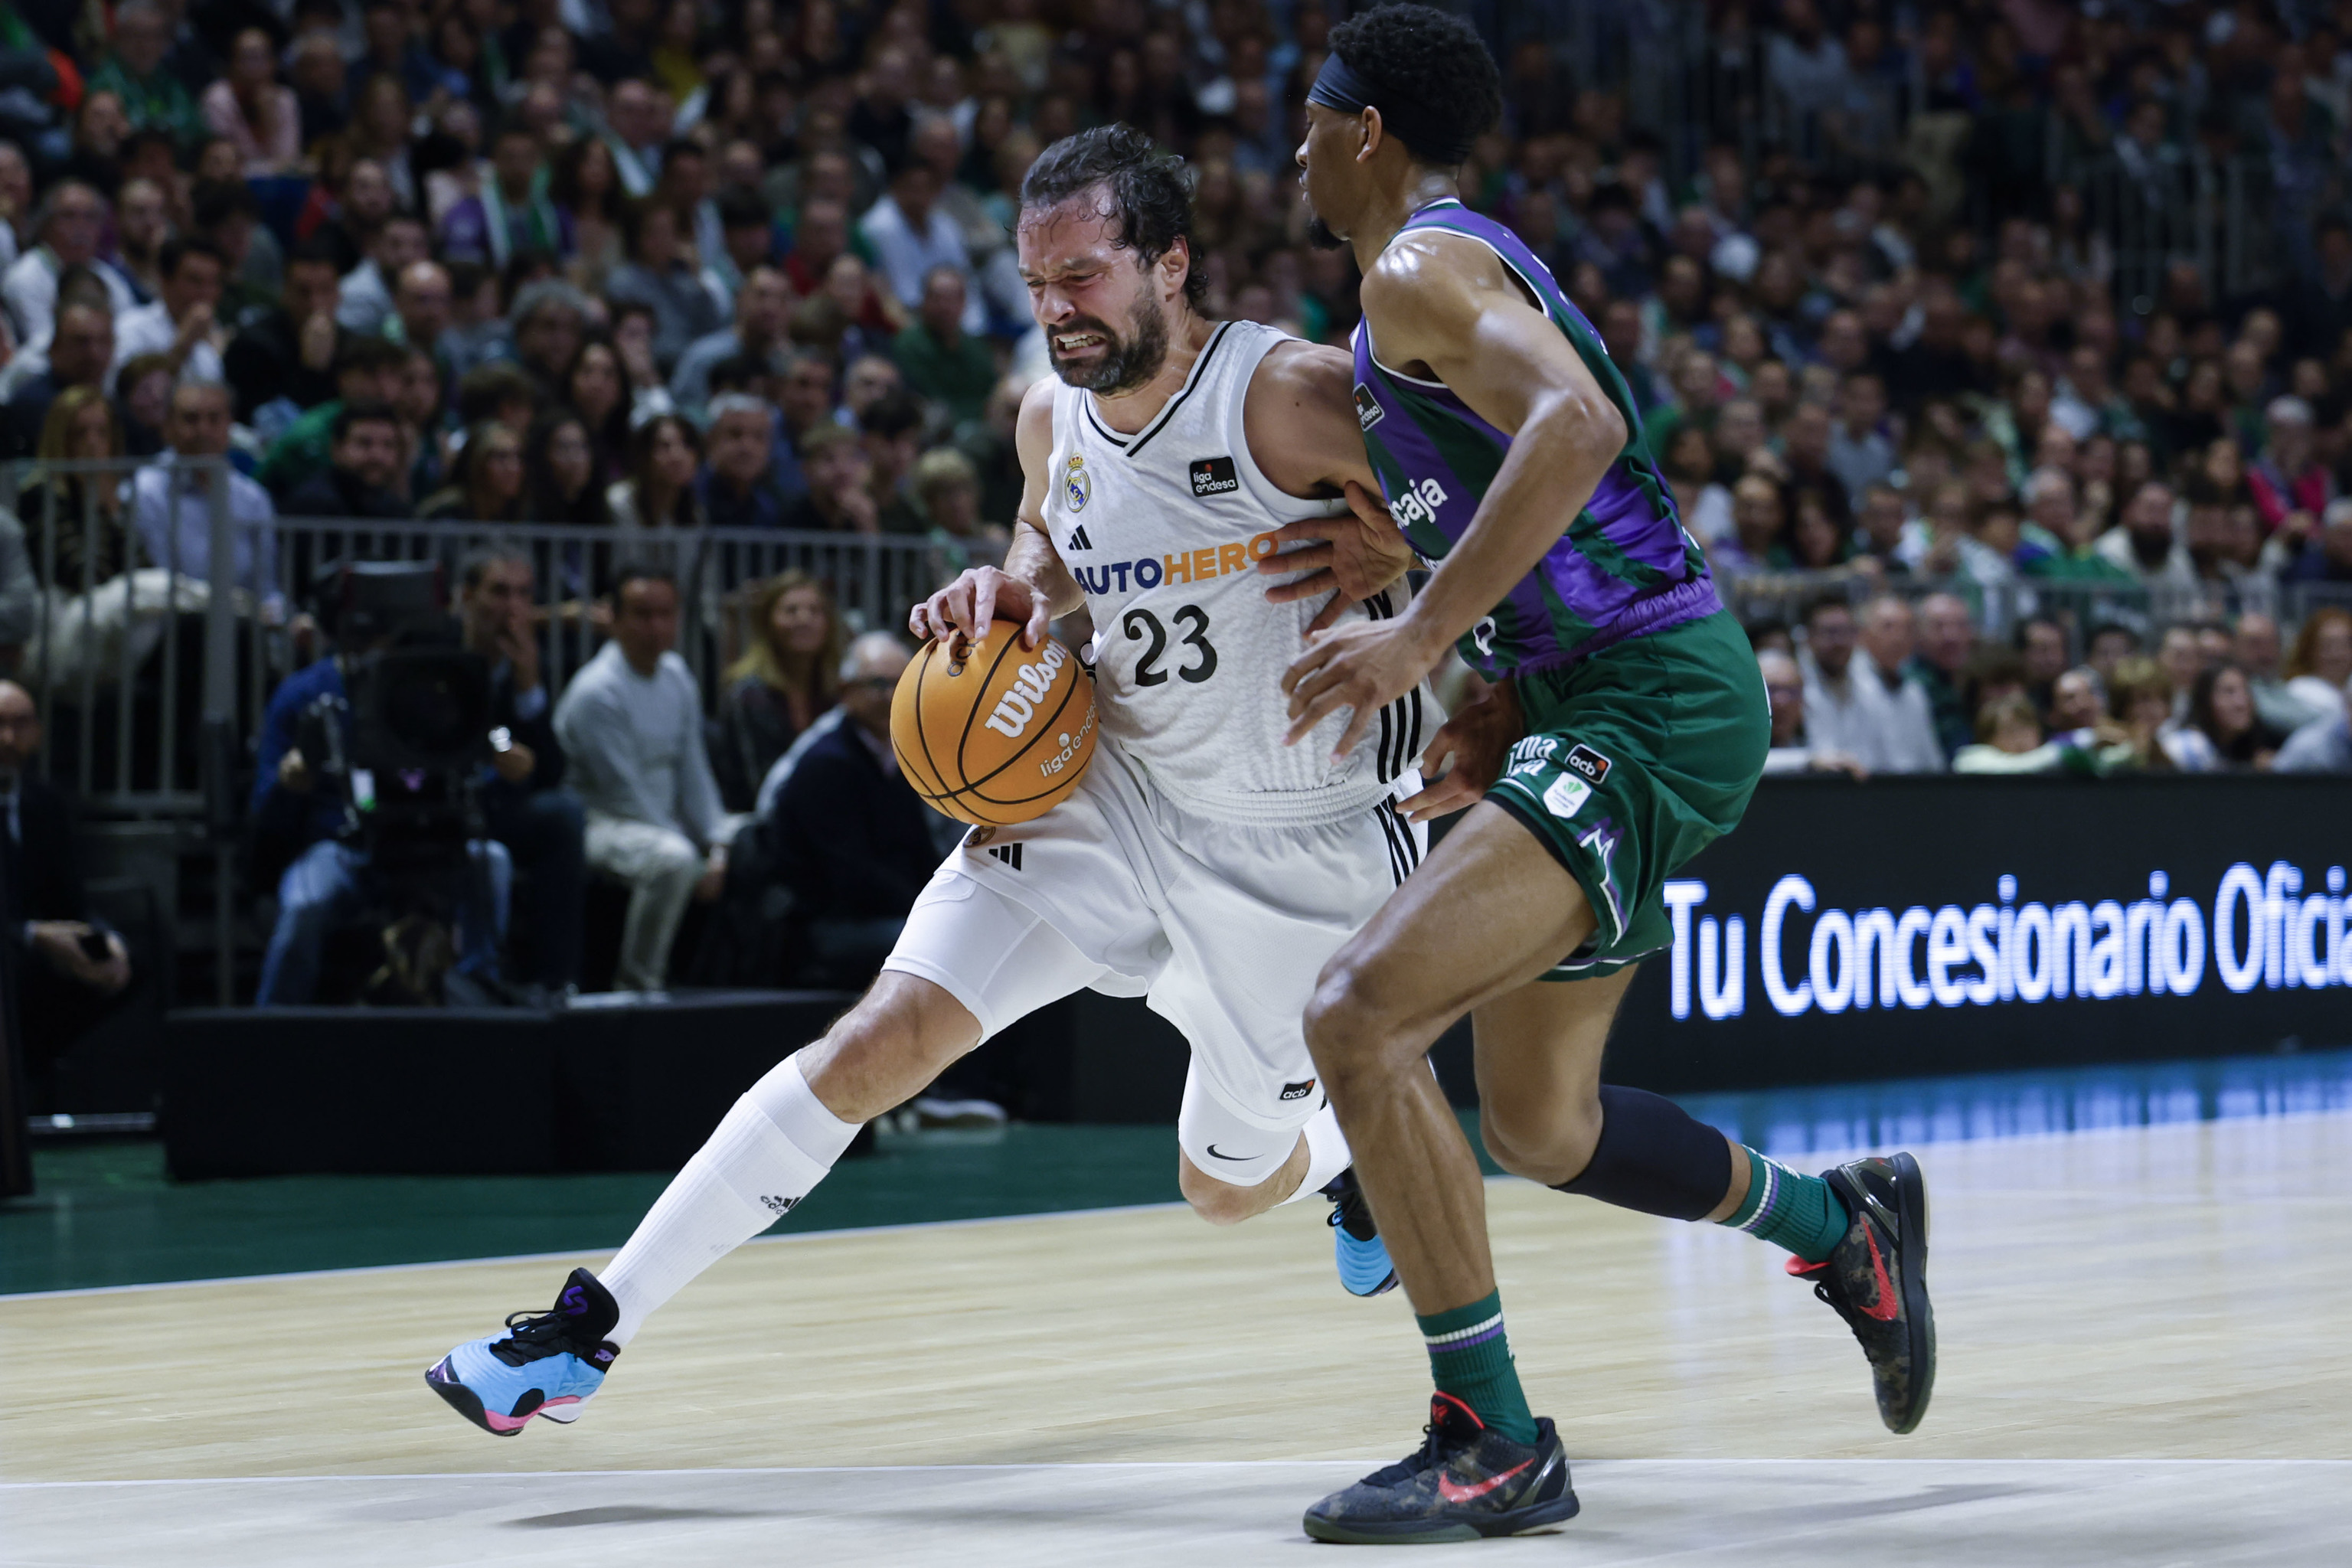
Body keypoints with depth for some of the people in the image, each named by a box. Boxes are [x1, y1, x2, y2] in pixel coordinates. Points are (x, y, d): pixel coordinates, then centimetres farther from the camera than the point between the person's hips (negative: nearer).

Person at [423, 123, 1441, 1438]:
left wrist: (1385, 554, -26)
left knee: (1230, 1190, 11)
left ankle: (1355, 1154, 50)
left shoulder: (1292, 396, -24)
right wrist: (1014, 589, -2)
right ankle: (596, 1327, -9)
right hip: (1122, 794, 4)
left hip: (1310, 847, -4)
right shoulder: (1053, 418, -5)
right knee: (880, 1043, -12)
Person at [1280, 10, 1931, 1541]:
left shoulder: (1416, 269, -10)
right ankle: (1845, 1225, 36)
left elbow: (1574, 429, -29)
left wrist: (1419, 638, -30)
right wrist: (1500, 719, 23)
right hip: (1615, 701, 11)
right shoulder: (1474, 265, 21)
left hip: (1649, 708, -11)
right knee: (1540, 1125, 18)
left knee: (1360, 1016, -19)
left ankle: (1497, 1443, -15)